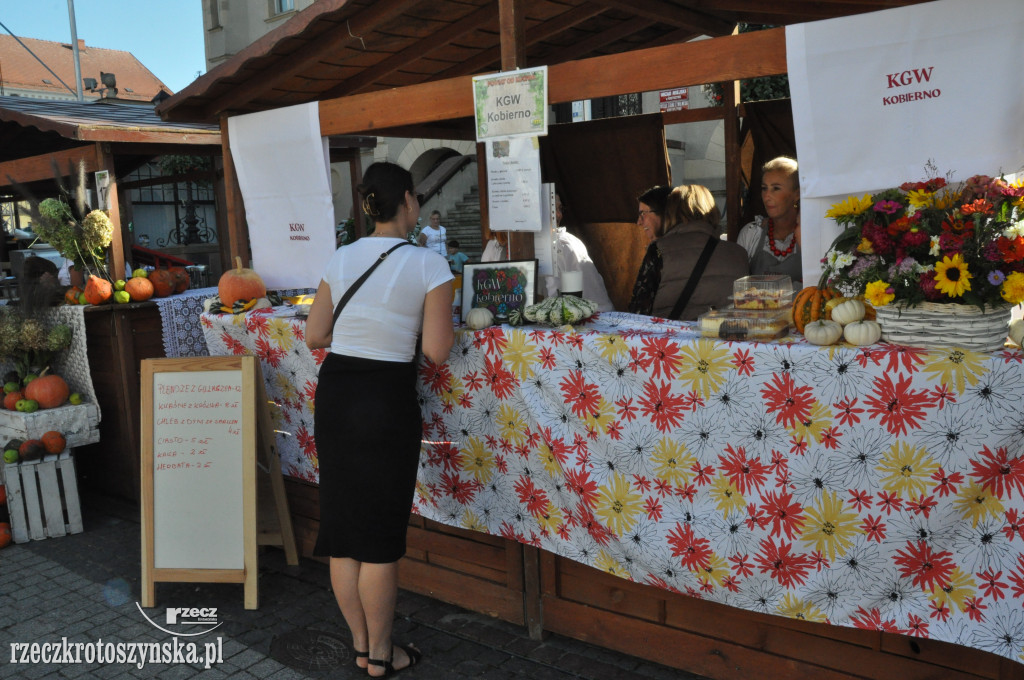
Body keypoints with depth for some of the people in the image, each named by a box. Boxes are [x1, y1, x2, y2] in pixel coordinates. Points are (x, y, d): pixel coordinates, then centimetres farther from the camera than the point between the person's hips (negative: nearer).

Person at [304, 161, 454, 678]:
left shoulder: (341, 259, 4)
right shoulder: (428, 265, -10)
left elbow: (315, 336, 9)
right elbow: (436, 351, -12)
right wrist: (447, 322, 8)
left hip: (334, 393, 5)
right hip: (387, 398, -5)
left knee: (342, 520, 15)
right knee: (381, 531, 7)